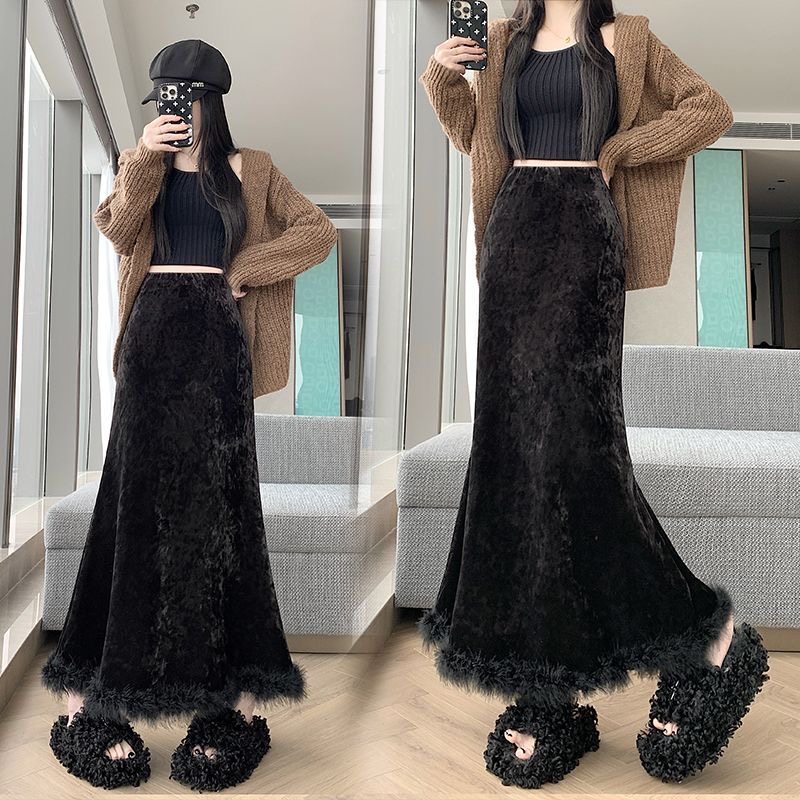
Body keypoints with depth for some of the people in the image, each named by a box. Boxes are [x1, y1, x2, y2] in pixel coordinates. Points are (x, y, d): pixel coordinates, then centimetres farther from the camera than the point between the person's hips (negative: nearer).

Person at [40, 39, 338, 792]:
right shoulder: (141, 160, 15)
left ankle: (233, 690, 7)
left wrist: (245, 270, -3)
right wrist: (144, 160, -14)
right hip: (154, 332, 2)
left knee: (215, 496, 0)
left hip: (216, 337, -1)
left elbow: (318, 230, 4)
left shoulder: (249, 168, 10)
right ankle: (98, 687, 9)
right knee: (139, 495, 2)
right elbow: (119, 230, -2)